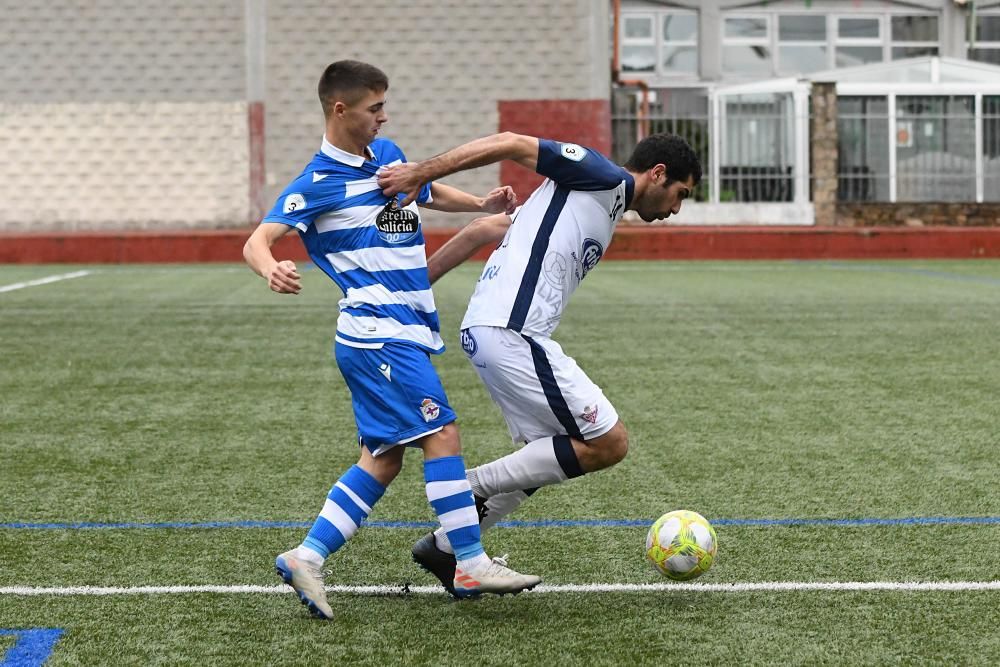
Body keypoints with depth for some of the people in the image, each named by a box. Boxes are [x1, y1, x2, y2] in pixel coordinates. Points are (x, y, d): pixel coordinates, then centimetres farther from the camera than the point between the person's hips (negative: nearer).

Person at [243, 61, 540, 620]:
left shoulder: (387, 153, 14)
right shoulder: (320, 183, -10)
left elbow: (431, 192, 32)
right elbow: (257, 242, -16)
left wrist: (483, 204, 14)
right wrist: (272, 271, -39)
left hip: (408, 330, 9)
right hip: (378, 331, -9)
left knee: (384, 458, 8)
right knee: (442, 433, -12)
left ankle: (306, 557, 7)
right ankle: (472, 565, -7)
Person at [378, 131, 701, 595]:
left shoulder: (604, 208, 25)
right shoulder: (605, 178, -2)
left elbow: (485, 229, 23)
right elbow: (512, 144, -10)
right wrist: (422, 173, -17)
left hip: (488, 330, 10)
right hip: (511, 333, -10)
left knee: (548, 455, 19)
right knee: (608, 443, -3)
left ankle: (446, 546, 21)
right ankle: (473, 490, 0)